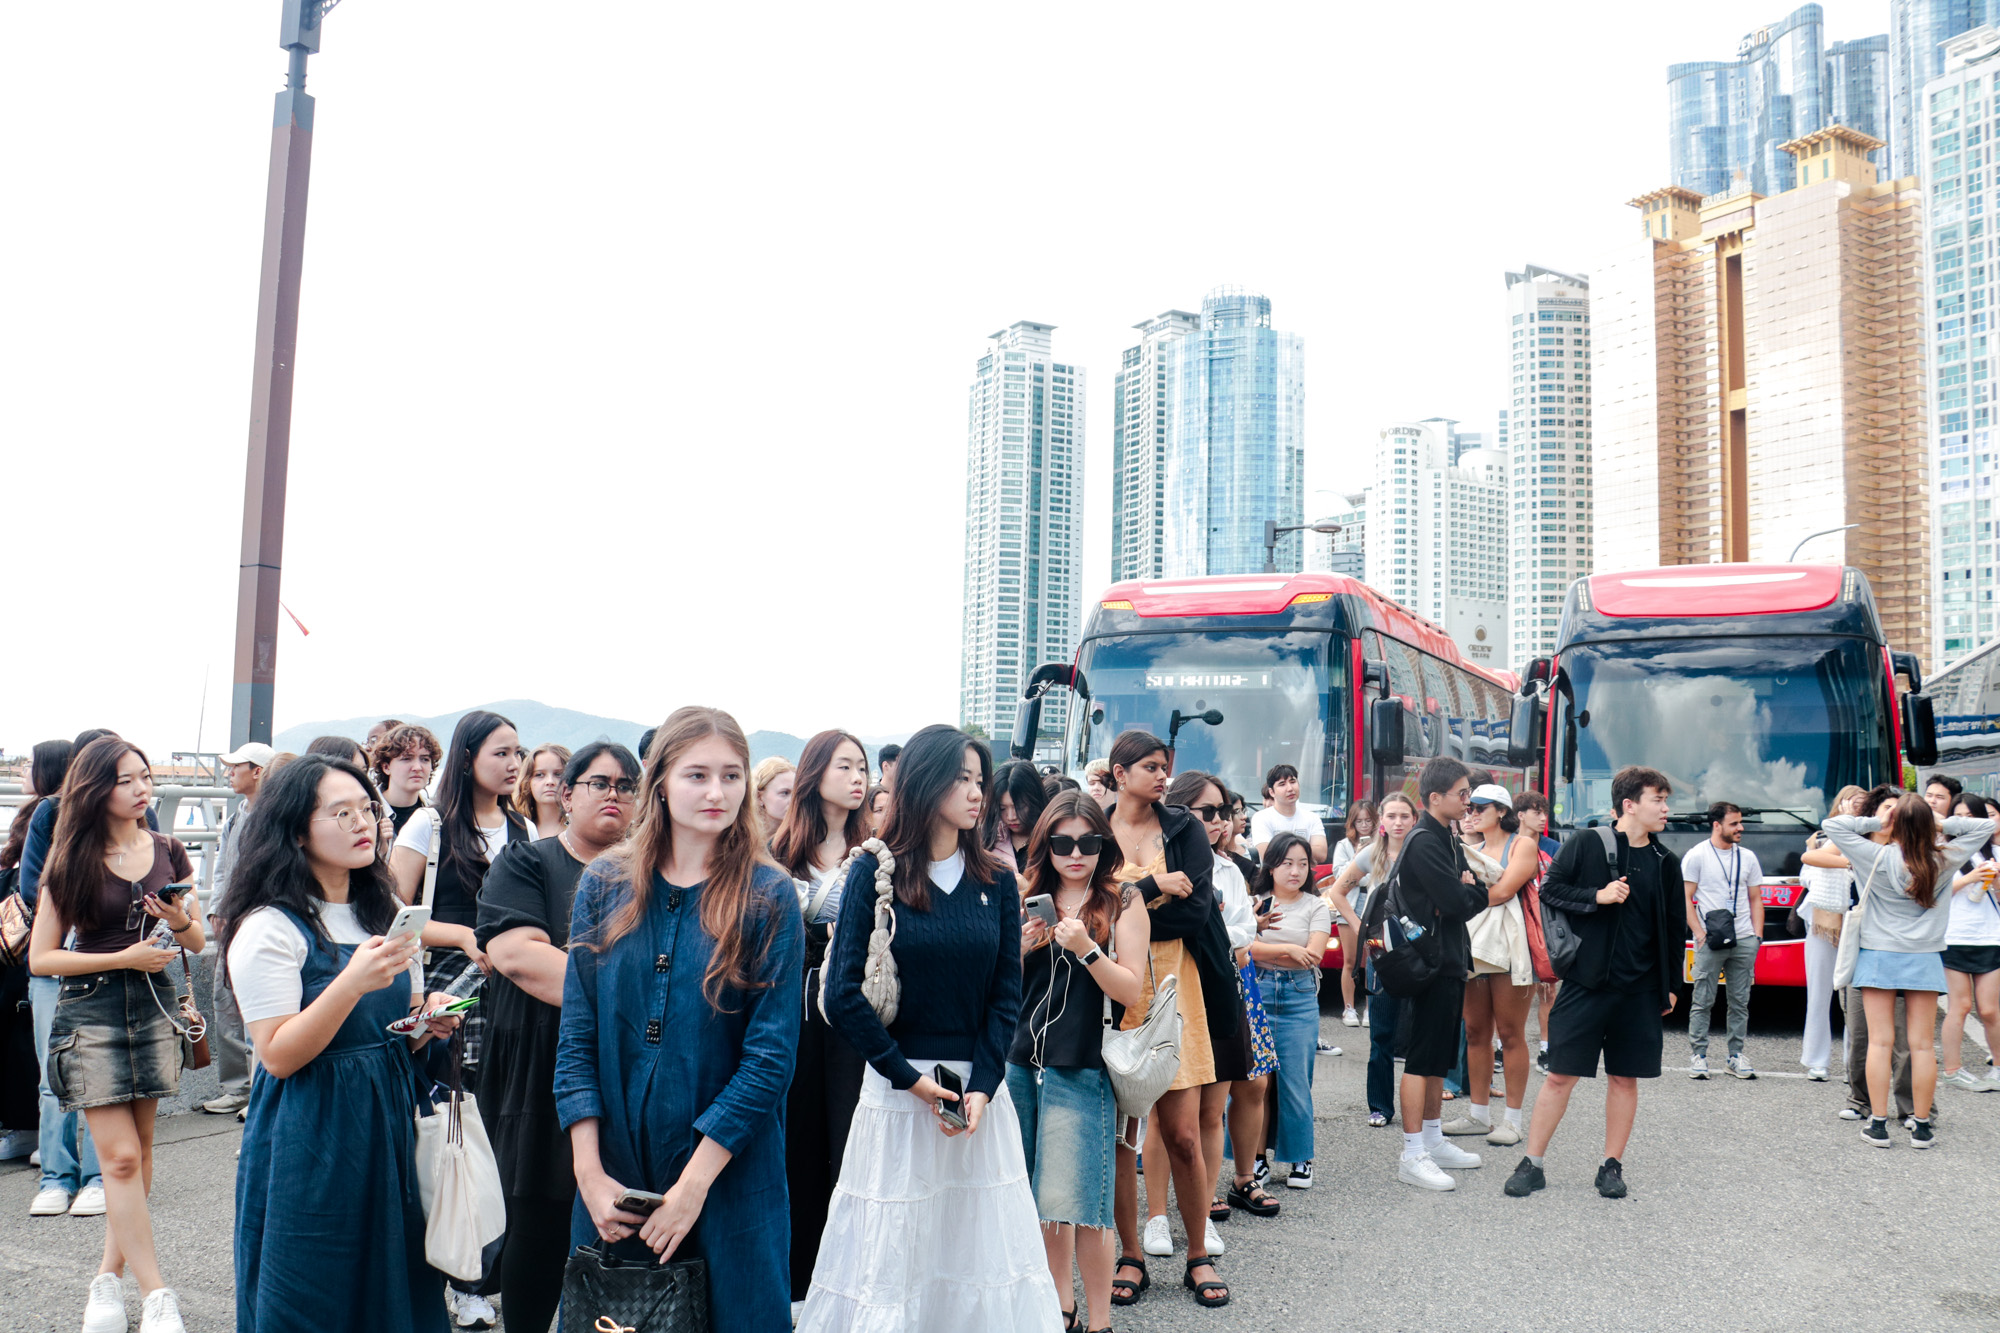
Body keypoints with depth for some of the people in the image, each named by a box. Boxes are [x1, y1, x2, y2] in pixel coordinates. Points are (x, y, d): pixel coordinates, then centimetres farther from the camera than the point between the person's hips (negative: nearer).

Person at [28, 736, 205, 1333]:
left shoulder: (167, 852, 5)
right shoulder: (70, 863, -2)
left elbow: (199, 943, 10)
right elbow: (41, 957, -3)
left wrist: (180, 921, -12)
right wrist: (122, 958, -13)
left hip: (153, 1004, 3)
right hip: (91, 1011, -3)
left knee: (137, 1151, 7)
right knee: (120, 1157, -6)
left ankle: (110, 1276, 20)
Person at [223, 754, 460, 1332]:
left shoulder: (387, 915, 10)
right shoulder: (269, 928, -11)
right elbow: (279, 1056, -16)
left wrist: (429, 1020, -3)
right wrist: (353, 982, -28)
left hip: (387, 1133, 6)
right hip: (307, 1148, -6)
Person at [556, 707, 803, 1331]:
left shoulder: (769, 898, -7)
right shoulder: (605, 884, 1)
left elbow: (770, 1054, -11)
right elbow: (577, 1036, 0)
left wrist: (694, 1184, -15)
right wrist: (588, 1170, -8)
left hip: (729, 1180, -2)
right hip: (613, 1182, 3)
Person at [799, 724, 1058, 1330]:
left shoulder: (996, 881, 5)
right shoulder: (876, 873, -5)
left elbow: (1007, 992, 3)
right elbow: (843, 993, -8)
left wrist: (982, 1086, -9)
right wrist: (911, 1077, -11)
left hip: (982, 1089, 3)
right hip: (897, 1089, -3)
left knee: (982, 1250, 8)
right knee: (889, 1256, 4)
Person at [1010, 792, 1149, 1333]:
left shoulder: (1123, 903, 0)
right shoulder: (1029, 899, 10)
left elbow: (1131, 990, -5)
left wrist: (1086, 948, -18)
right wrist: (1021, 950, -5)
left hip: (1082, 1069, -4)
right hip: (1020, 1062, 4)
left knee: (1078, 1200, -3)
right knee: (1043, 1198, 11)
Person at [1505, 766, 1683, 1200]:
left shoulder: (1666, 863, 8)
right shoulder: (1587, 844, -3)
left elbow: (1673, 928, 13)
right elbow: (1550, 889, -2)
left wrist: (1672, 985, 11)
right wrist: (1596, 897, -15)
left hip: (1640, 990, 4)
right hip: (1586, 981, -3)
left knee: (1625, 1078, 8)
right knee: (1560, 1075, -1)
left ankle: (1612, 1166, 21)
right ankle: (1532, 1165, 8)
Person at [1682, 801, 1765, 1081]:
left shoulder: (1747, 857, 14)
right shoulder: (1697, 855, 0)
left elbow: (1756, 899, 18)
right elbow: (1685, 898, -2)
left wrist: (1757, 935, 7)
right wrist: (1700, 934, -10)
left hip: (1744, 941, 4)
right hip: (1710, 941, -4)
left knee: (1740, 1001, 6)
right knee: (1703, 1000, -3)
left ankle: (1736, 1055, 14)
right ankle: (1699, 1055, 3)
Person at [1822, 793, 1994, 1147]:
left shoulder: (1878, 858, -11)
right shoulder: (1944, 862, -6)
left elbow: (1833, 825, -6)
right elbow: (1985, 827, 7)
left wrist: (1875, 823, -3)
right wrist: (1944, 823, -1)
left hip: (1879, 957, -1)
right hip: (1924, 960, 1)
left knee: (1880, 1042, 1)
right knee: (1922, 1043, 5)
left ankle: (1878, 1124, 2)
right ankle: (1922, 1126, 10)